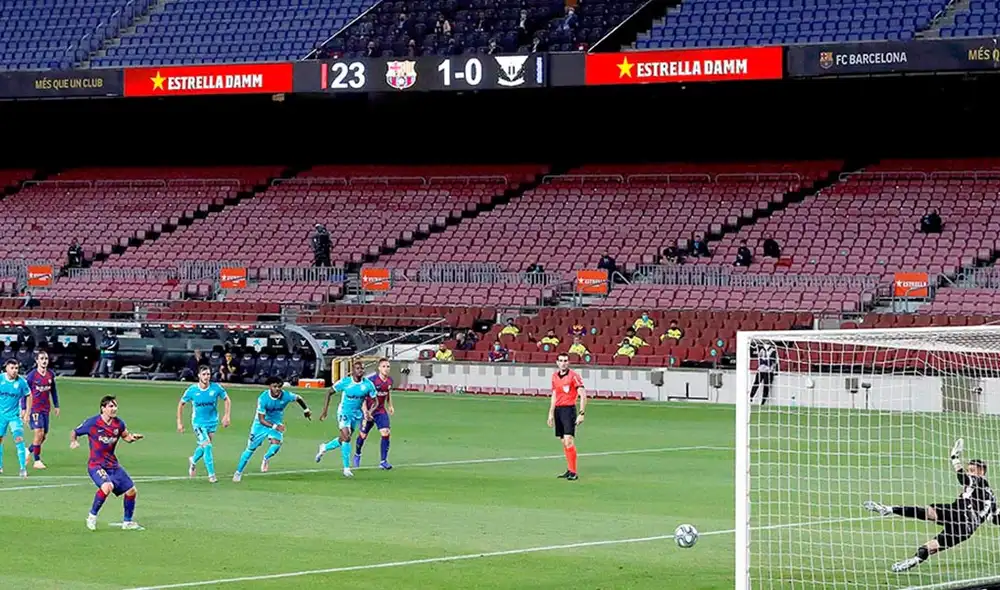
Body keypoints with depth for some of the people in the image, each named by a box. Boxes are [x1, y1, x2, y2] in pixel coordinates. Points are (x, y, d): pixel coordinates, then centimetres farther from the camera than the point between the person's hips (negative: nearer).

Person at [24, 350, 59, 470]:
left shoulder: (51, 375, 6)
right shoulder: (31, 375, -8)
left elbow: (53, 391, 17)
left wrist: (56, 406, 16)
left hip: (46, 409, 5)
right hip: (34, 409, -5)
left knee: (44, 435, 6)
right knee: (39, 433, -14)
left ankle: (29, 451, 31)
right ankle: (37, 461, -5)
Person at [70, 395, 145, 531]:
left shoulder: (119, 423, 0)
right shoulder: (92, 423, -12)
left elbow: (125, 436, 19)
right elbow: (75, 432, 2)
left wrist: (133, 437, -3)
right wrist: (73, 442, -18)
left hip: (113, 465, 6)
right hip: (96, 465, -6)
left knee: (131, 490, 4)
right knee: (107, 486, -33)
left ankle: (127, 522, 25)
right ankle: (92, 516, -12)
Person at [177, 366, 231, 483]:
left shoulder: (216, 388, -11)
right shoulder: (192, 390, -13)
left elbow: (227, 400, 5)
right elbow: (181, 404, 1)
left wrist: (226, 416, -6)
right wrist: (179, 422, -1)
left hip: (212, 422, 3)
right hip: (198, 423, -3)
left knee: (203, 446, 13)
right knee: (207, 446, -17)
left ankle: (193, 460, 47)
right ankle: (211, 475, -8)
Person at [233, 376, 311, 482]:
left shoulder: (286, 396, -20)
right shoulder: (263, 398, -27)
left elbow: (298, 398, 4)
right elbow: (261, 419, -25)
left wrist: (306, 410, 14)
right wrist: (275, 426, -37)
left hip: (277, 424, 2)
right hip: (261, 424, -2)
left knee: (276, 443, -25)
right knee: (251, 448, -2)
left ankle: (266, 459, 8)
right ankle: (238, 472, 13)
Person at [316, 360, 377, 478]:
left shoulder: (368, 384, -10)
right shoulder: (345, 382, -15)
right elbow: (329, 393, -3)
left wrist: (369, 412, -21)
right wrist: (325, 410, -8)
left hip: (357, 415, 4)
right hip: (344, 413, -4)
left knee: (343, 439, 15)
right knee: (346, 438, -17)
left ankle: (324, 448, 44)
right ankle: (346, 468, -8)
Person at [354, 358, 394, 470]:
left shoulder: (390, 381, -1)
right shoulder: (371, 380, -20)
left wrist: (390, 406, 12)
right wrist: (365, 412, -23)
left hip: (381, 411, 4)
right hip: (369, 411, -4)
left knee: (385, 433, -14)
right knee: (363, 435, 8)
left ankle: (383, 461, -9)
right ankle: (357, 455, 39)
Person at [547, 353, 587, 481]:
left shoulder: (573, 376, -9)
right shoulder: (555, 376, 12)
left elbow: (583, 396, -11)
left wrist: (581, 414, -16)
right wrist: (551, 414, 19)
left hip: (569, 409, -7)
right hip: (558, 410, 7)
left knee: (568, 440, -13)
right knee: (563, 441, 8)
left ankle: (573, 472, -11)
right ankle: (569, 470, 16)